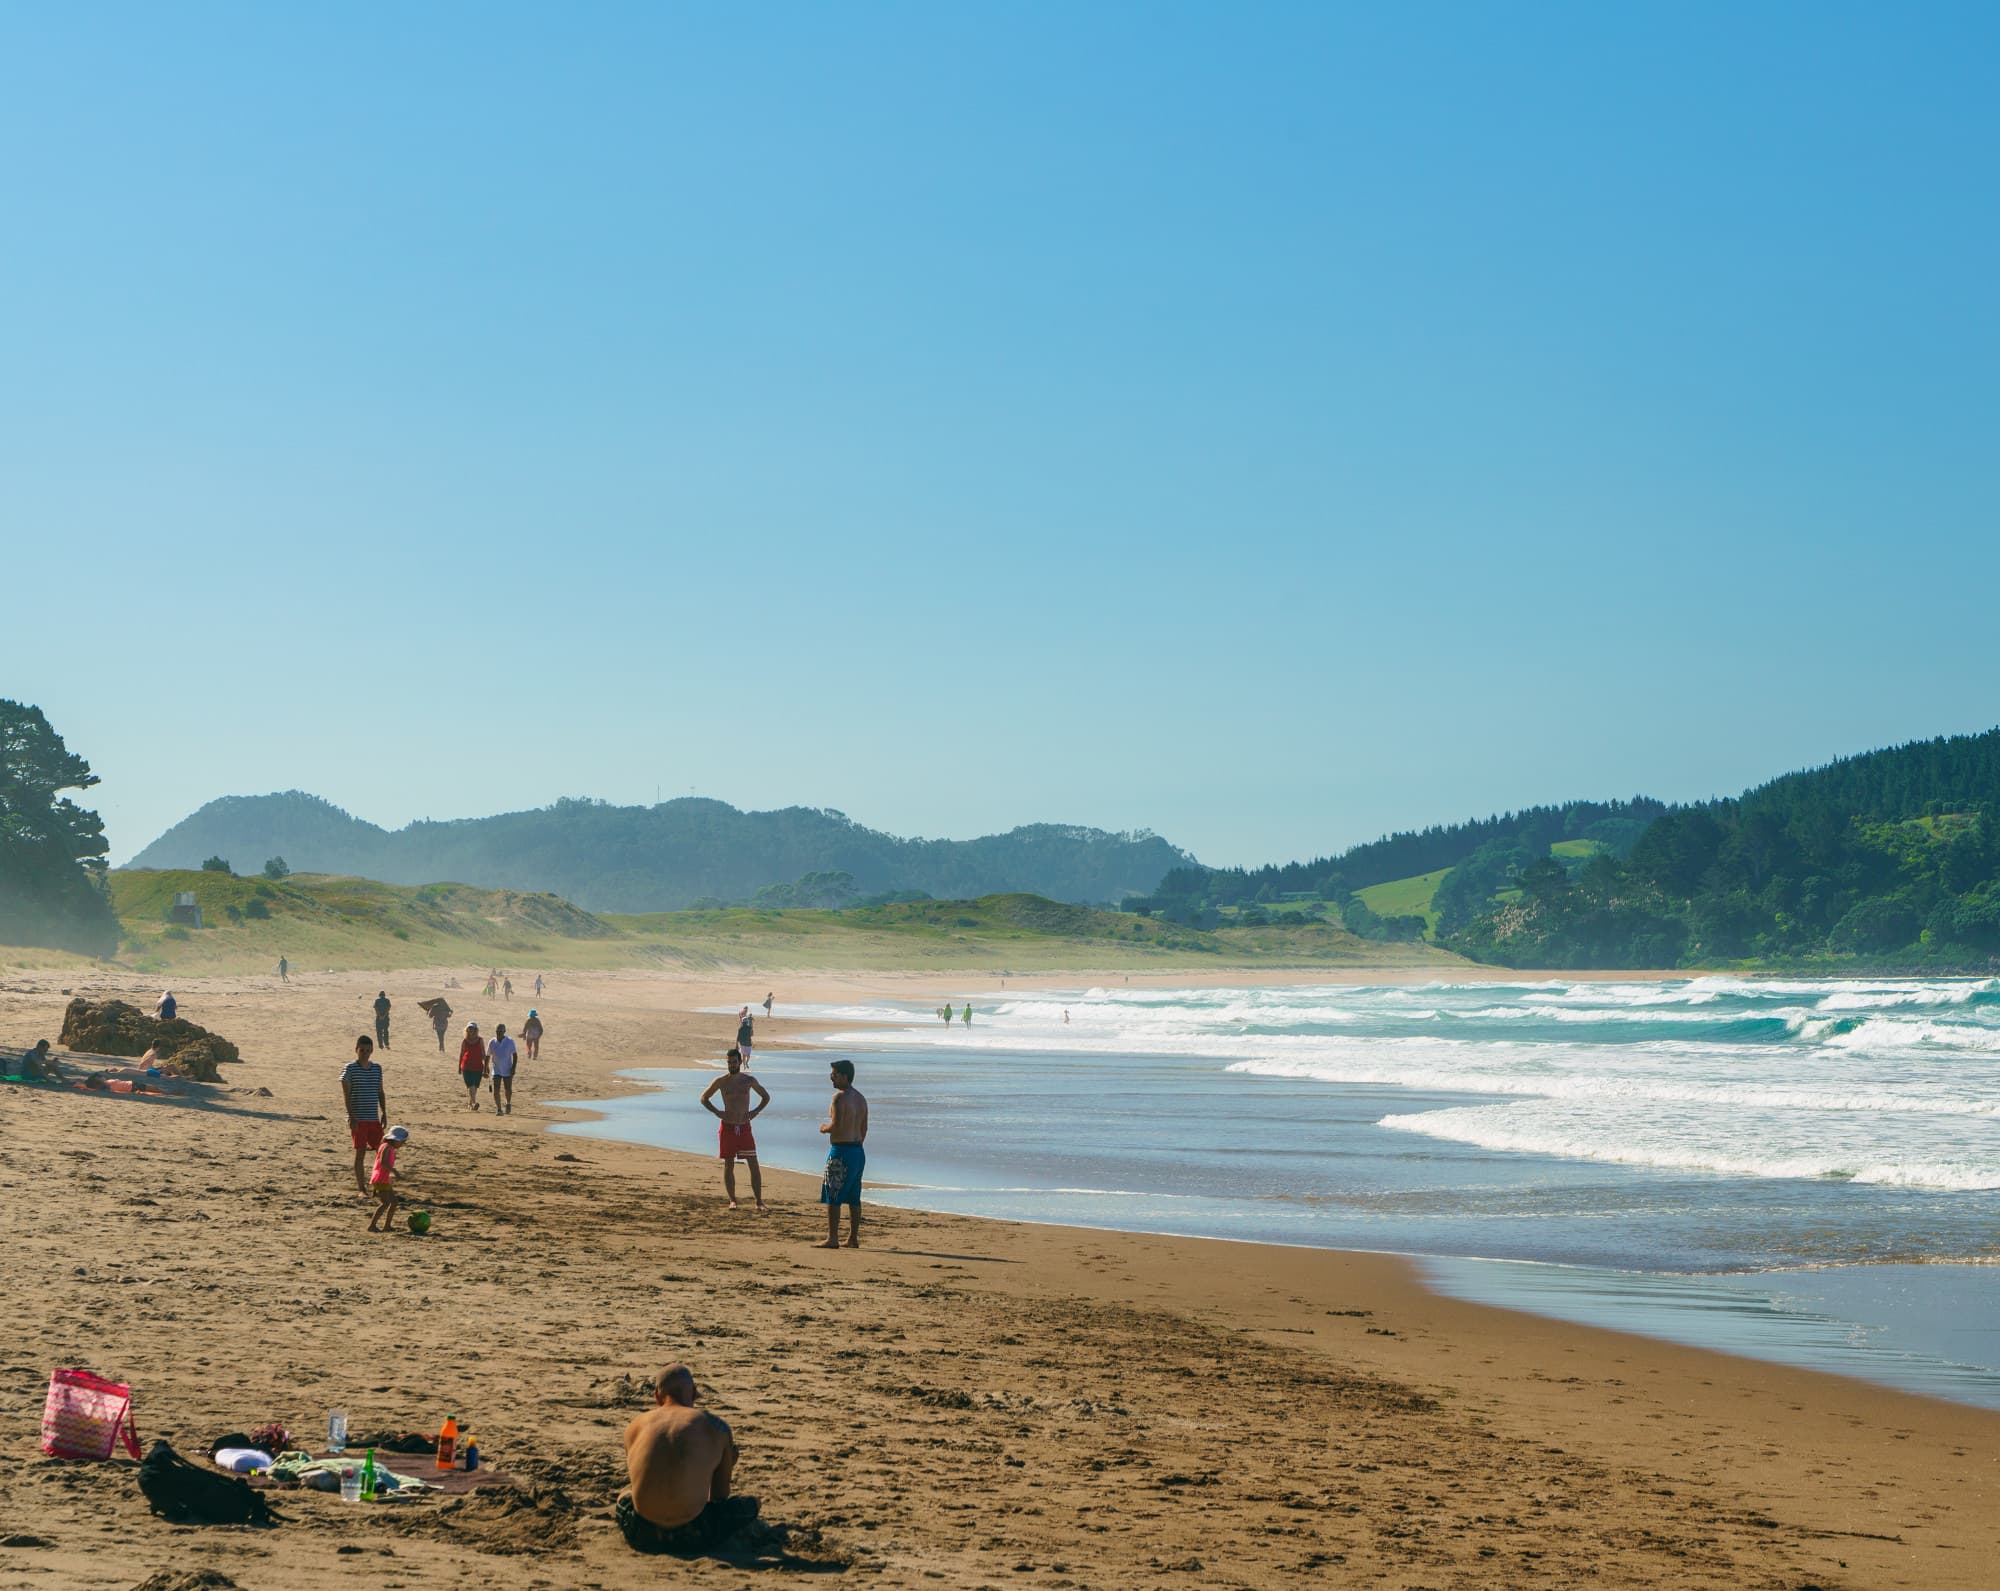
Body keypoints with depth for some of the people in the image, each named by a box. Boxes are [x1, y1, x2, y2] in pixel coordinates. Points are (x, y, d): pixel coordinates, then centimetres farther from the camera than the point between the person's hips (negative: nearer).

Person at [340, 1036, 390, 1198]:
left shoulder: (377, 1068, 9)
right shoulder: (349, 1068, -7)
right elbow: (346, 1094, -11)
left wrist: (384, 1113, 10)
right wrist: (351, 1116, -17)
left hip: (374, 1118, 5)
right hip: (358, 1119, -5)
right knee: (360, 1153, -1)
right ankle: (361, 1188, 6)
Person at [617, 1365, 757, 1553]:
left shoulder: (635, 1426, 11)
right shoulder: (716, 1428, 5)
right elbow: (720, 1497, 15)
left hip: (640, 1536, 4)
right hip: (690, 1537, -4)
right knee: (751, 1504, 22)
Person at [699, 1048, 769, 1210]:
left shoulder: (749, 1080, 2)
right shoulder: (721, 1081, 0)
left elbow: (766, 1096, 15)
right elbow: (704, 1098, 11)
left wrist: (755, 1112, 1)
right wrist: (717, 1112, -3)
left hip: (744, 1127, 0)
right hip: (727, 1127, 0)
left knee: (754, 1165, -5)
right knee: (728, 1165, 2)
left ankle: (759, 1201, -2)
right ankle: (733, 1201, 11)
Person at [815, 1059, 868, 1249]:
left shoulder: (840, 1097, -14)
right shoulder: (860, 1098, 13)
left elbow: (836, 1125, -22)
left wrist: (824, 1128, -2)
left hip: (841, 1150, -9)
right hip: (858, 1150, 9)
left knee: (833, 1197, -5)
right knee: (853, 1198, 12)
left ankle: (832, 1238, -7)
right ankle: (853, 1238, 14)